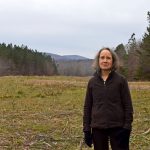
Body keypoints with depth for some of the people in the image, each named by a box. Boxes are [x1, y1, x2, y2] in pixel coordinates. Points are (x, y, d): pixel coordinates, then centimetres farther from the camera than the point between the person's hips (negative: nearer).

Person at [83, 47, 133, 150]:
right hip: (98, 128, 2)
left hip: (118, 127, -2)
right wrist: (86, 129, 3)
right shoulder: (92, 82, 3)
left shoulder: (121, 80, -3)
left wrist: (127, 127, -9)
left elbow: (128, 105, -3)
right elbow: (87, 107, 7)